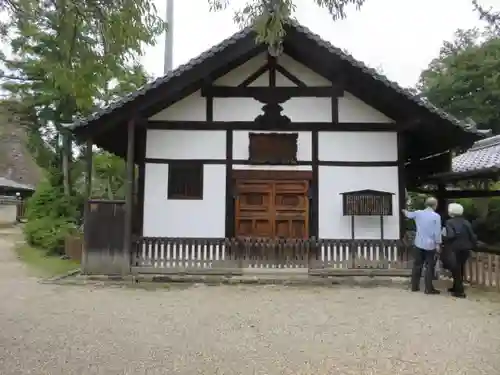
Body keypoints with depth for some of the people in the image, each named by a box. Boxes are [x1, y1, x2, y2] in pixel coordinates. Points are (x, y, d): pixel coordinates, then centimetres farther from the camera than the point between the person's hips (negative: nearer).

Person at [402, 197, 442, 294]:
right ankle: (429, 288, 5)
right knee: (429, 267, 3)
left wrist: (405, 211, 46)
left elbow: (409, 214, 24)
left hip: (419, 244, 4)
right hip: (430, 245, -4)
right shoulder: (436, 216, -11)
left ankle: (415, 286, 19)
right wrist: (438, 244, -5)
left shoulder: (418, 213, 2)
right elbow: (437, 232, -13)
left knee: (417, 265, 12)